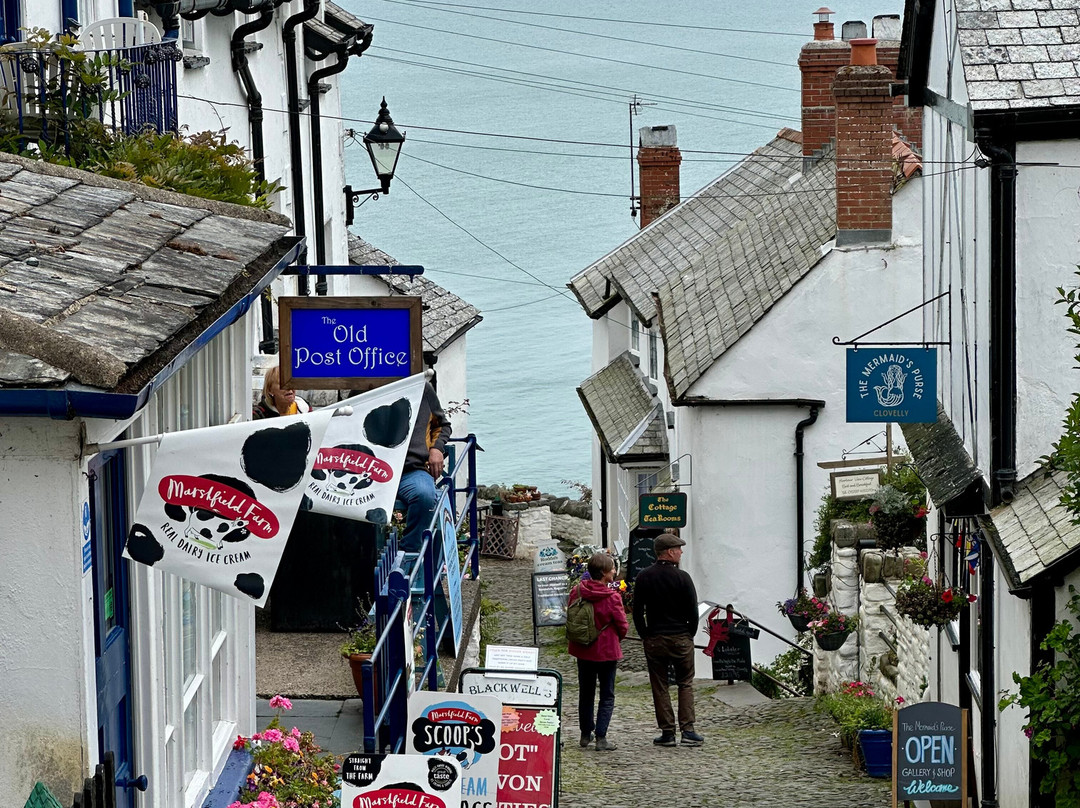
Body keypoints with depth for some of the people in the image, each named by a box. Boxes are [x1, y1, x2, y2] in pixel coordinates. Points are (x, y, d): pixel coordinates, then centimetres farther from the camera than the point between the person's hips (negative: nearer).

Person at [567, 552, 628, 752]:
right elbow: (622, 625, -10)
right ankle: (601, 738, -4)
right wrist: (617, 637, 11)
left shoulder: (576, 592, -6)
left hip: (582, 650, 5)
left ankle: (585, 734, 25)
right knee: (607, 696, 4)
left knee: (586, 693, 18)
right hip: (606, 650, -5)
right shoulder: (612, 597, -19)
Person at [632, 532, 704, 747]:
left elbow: (637, 610, 1)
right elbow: (693, 610, -7)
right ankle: (687, 730, 0)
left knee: (660, 687, 7)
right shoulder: (682, 577, -9)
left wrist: (645, 635, 10)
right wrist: (690, 633, 8)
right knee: (685, 684, 8)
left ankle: (667, 732, 5)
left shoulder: (644, 577, -1)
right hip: (681, 639, -2)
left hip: (654, 640, 2)